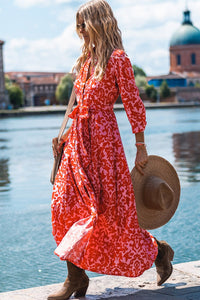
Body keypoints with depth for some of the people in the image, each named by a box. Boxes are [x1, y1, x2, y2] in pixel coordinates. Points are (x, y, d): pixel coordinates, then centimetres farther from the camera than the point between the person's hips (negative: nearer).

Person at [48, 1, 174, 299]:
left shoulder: (117, 59, -10)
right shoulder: (87, 58, 13)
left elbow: (134, 105, -10)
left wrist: (141, 148, -9)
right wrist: (66, 136, 16)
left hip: (102, 138, -8)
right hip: (79, 139, 8)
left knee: (111, 209, -1)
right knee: (66, 205, 2)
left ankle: (158, 251, 23)